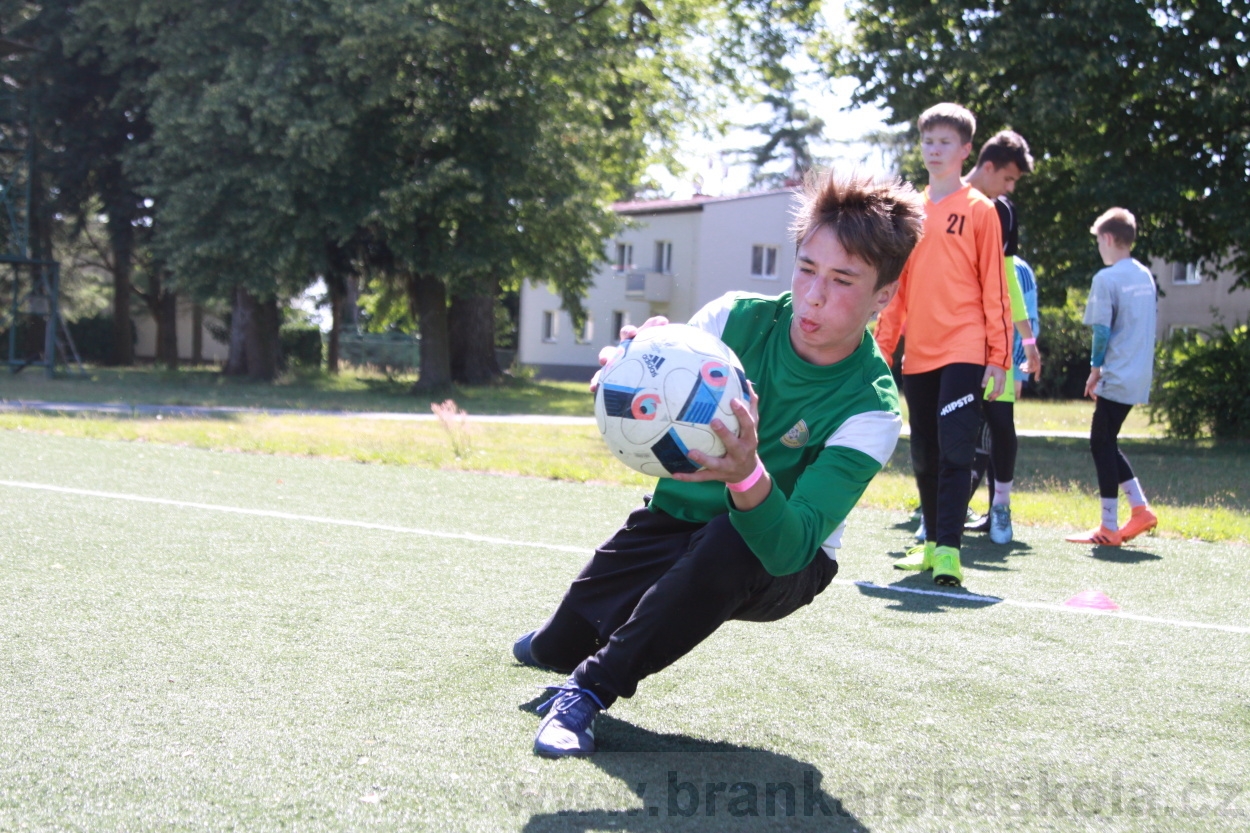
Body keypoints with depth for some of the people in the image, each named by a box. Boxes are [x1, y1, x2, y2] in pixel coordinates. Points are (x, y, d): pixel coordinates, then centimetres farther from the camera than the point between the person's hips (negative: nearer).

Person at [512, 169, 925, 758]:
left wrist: (747, 475, -57)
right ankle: (559, 642, 40)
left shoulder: (870, 410, -24)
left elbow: (789, 548, -35)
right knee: (552, 649, -2)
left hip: (783, 562, -3)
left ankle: (590, 687, -22)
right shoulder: (735, 318, -16)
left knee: (731, 543, -39)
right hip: (673, 519, 4)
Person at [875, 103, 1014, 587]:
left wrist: (999, 356, -8)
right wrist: (882, 347, 11)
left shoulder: (979, 209, 1)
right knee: (923, 455, 10)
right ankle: (932, 543, 20)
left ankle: (948, 551, -11)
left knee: (954, 451, -11)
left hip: (963, 352, -5)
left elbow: (994, 287, -3)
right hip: (917, 356, 5)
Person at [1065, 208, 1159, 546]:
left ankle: (1109, 528, 0)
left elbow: (1102, 330, -13)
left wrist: (1095, 370, 1)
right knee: (1105, 443, 17)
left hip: (1116, 378, -8)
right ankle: (1140, 509, 13)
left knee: (1102, 445, -1)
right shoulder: (1145, 276, 12)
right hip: (1139, 378, 8)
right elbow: (1143, 328, 16)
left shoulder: (1107, 279, -12)